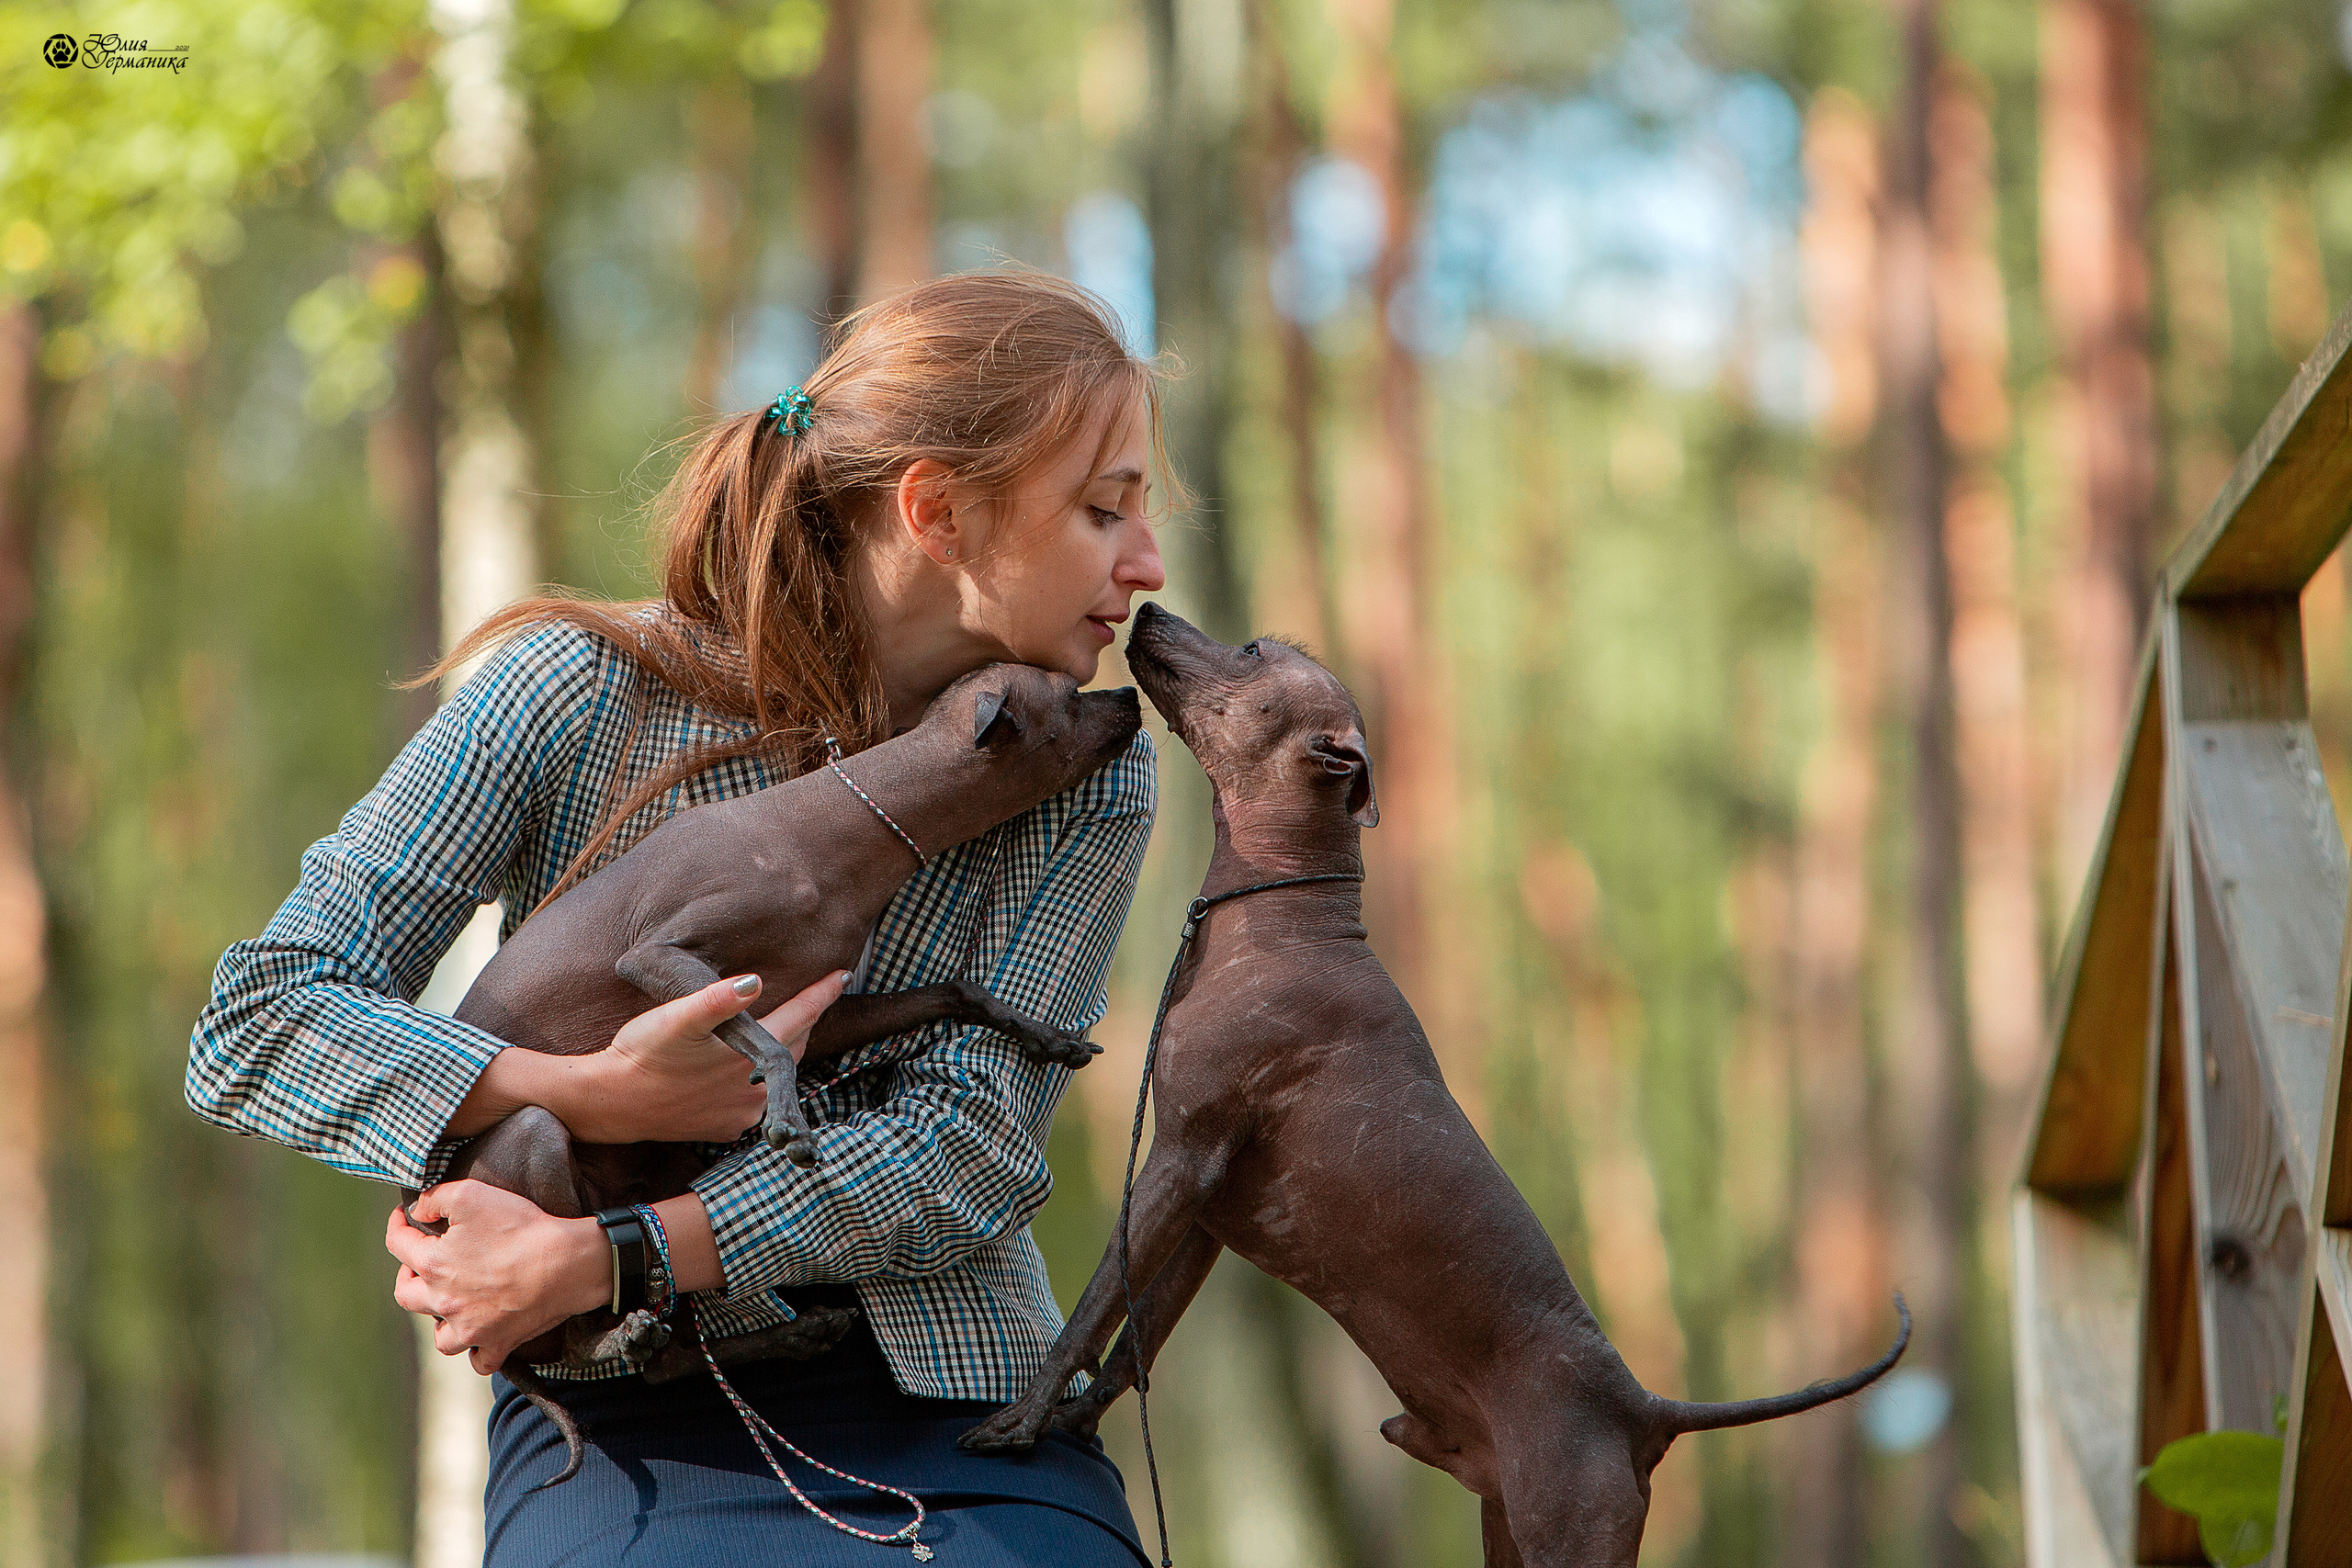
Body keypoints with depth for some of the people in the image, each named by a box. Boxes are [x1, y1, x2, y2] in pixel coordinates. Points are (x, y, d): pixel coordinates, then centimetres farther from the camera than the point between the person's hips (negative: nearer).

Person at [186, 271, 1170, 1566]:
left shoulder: (1083, 783, 3)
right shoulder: (581, 693, -3)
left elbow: (972, 1146, -8)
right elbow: (258, 1019, -5)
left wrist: (592, 1262, -20)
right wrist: (597, 1098, -20)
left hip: (959, 1423, 2)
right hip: (634, 1427, -2)